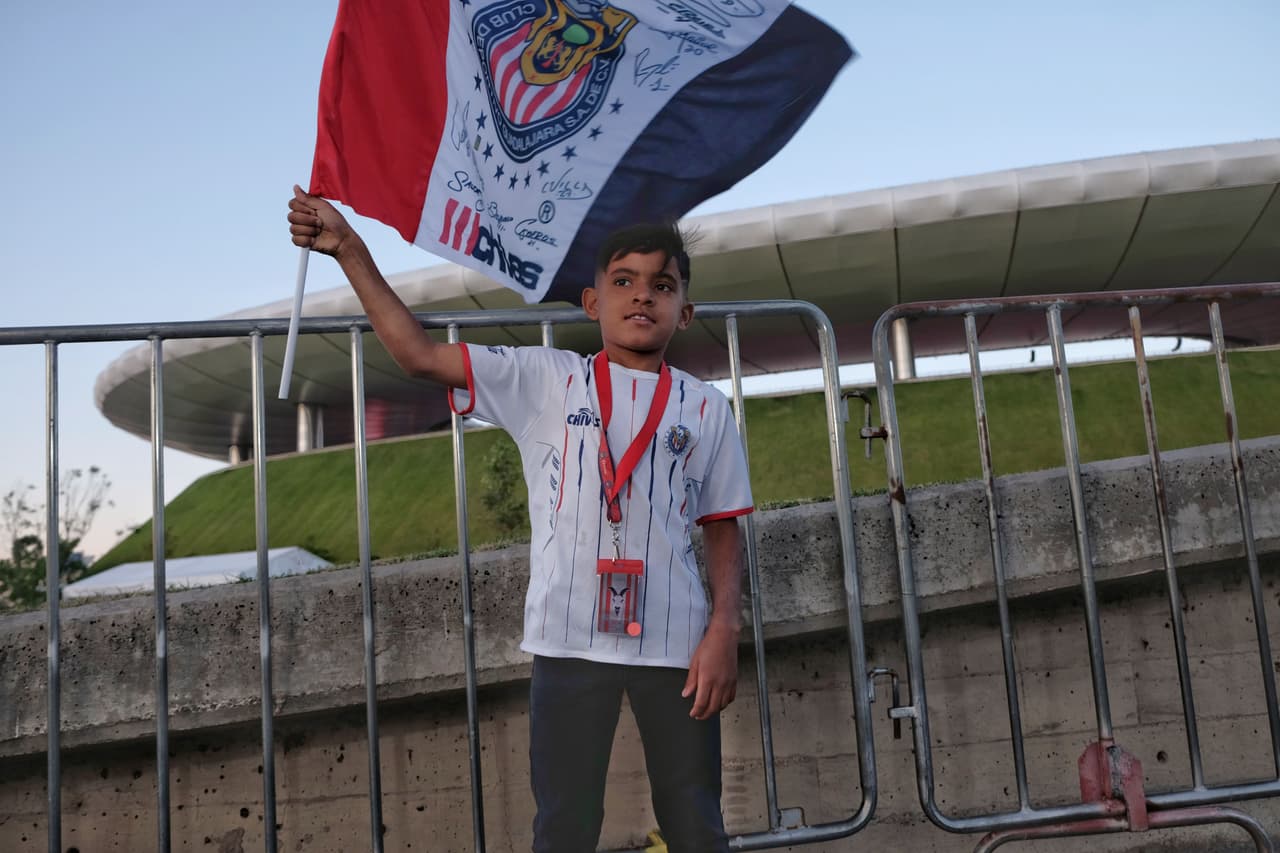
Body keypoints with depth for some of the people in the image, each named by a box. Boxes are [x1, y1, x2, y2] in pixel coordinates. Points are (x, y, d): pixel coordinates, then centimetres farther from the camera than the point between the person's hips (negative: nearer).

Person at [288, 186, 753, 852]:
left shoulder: (707, 409, 7)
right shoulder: (544, 380, 4)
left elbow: (723, 531, 8)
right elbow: (419, 355, 0)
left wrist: (724, 631, -3)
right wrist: (352, 253, -3)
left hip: (676, 642, 1)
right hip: (570, 639, -1)